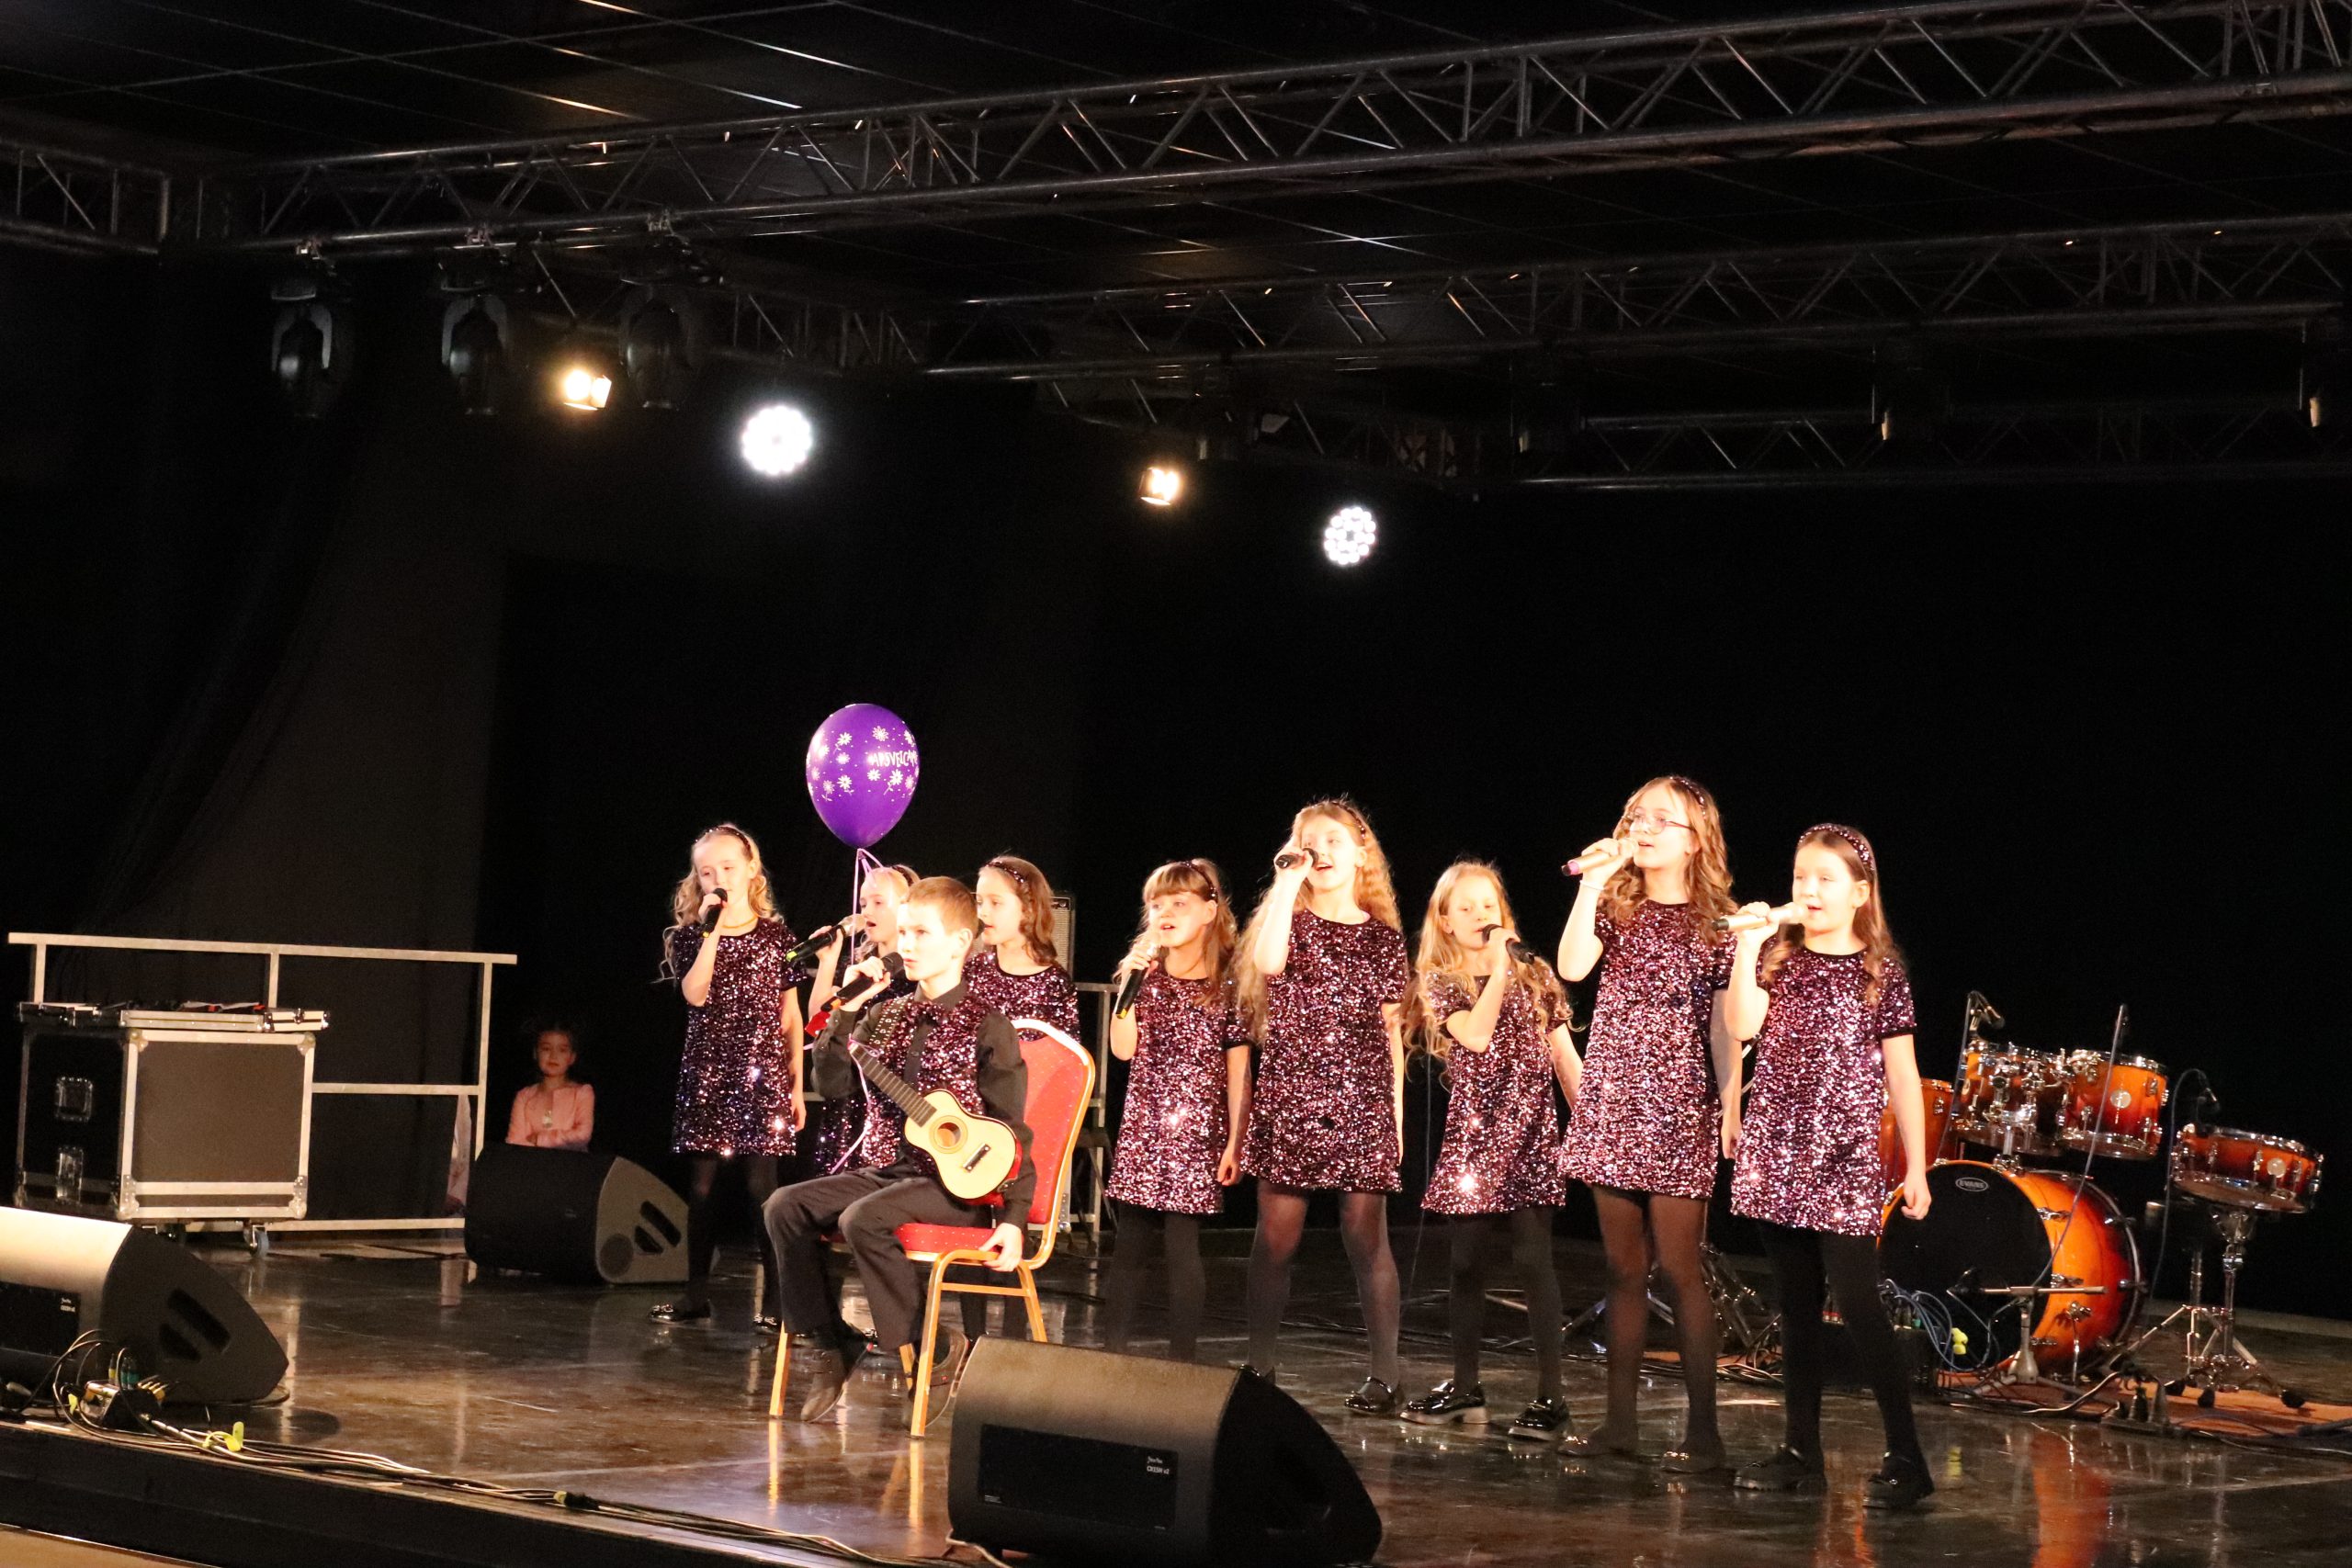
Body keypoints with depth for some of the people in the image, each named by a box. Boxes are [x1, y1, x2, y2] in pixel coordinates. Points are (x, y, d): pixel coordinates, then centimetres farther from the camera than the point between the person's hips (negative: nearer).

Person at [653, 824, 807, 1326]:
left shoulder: (776, 935, 4)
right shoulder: (689, 936, 5)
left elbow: (791, 1015, 7)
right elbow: (695, 994, -13)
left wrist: (797, 1083, 4)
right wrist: (712, 931, -15)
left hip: (762, 1075, -1)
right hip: (706, 1075, 2)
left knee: (762, 1185, -6)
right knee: (701, 1186, 4)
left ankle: (778, 1298, -2)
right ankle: (696, 1294, 14)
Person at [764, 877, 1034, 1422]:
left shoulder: (986, 1026, -7)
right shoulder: (887, 1017, 11)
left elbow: (1010, 1129, -9)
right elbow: (831, 1086, 5)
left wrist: (1013, 1217, -16)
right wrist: (846, 1011, -5)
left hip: (961, 1186, -7)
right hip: (895, 1170, 7)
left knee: (863, 1218, -32)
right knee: (787, 1206, -10)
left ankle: (919, 1350, -16)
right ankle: (831, 1345, -4)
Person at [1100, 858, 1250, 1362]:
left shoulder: (1228, 982, -1)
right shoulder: (1145, 974, 9)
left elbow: (1238, 1070, -1)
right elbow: (1123, 1048, 0)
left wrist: (1235, 1143, -5)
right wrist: (1131, 984, -7)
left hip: (1196, 1130, -3)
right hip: (1140, 1129, 3)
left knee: (1181, 1244, -5)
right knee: (1130, 1243, 5)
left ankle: (1182, 1361, 2)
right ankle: (1112, 1353, 12)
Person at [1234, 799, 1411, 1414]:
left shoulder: (1383, 938, 10)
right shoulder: (1290, 923, 6)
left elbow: (1392, 1033, 12)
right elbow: (1267, 962, -19)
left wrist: (1396, 1112, 8)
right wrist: (1289, 878, -11)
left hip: (1362, 1103, 0)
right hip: (1289, 1097, 0)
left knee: (1367, 1238, -1)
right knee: (1276, 1238, 0)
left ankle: (1383, 1374, 3)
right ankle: (1260, 1366, 9)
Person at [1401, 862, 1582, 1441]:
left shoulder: (1536, 976, 6)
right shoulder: (1442, 986, 4)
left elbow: (1565, 1057, 7)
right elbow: (1477, 1034, -16)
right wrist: (1498, 966, -12)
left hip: (1529, 1133, -1)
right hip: (1472, 1136, 1)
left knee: (1533, 1258, -9)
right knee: (1467, 1263, 7)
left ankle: (1549, 1395, -7)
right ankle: (1465, 1388, 19)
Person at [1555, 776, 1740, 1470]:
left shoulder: (1714, 923, 0)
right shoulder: (1616, 910, 8)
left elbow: (1726, 1026, -2)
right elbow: (1572, 967, -10)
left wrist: (1731, 1109, -9)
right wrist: (1592, 883, -13)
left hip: (1679, 1108, -4)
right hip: (1612, 1102, 4)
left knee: (1681, 1268, -6)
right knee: (1624, 1268, 9)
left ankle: (1703, 1429, -2)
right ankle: (1619, 1420, 15)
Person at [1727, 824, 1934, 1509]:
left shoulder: (1881, 972, 0)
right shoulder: (1778, 956, 7)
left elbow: (1902, 1075, 1)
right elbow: (1742, 1027, -9)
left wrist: (1916, 1166, 0)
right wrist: (1748, 945, -14)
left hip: (1845, 1155, -4)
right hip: (1778, 1150, 4)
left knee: (1858, 1303, -10)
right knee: (1796, 1305, 9)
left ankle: (1906, 1457, -5)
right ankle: (1802, 1451, 14)